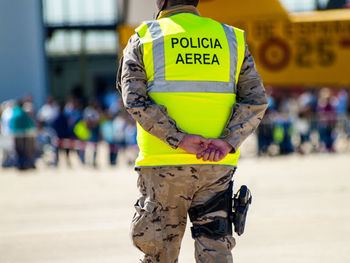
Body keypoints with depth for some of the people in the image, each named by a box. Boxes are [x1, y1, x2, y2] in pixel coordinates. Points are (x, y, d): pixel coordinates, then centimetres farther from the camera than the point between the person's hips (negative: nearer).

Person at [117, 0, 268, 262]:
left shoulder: (142, 40, 5)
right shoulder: (232, 39, 11)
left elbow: (135, 100, -10)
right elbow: (256, 100, 0)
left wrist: (180, 140, -15)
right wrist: (227, 142, -11)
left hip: (163, 164, -1)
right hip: (218, 166, 1)